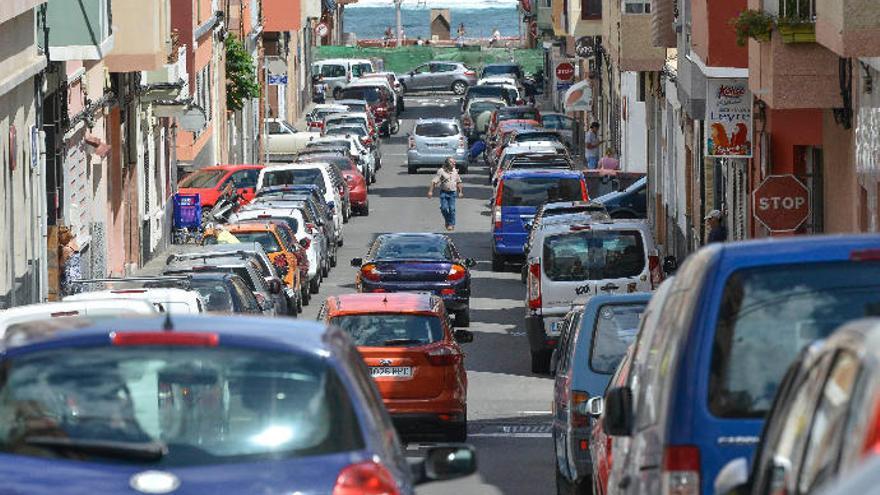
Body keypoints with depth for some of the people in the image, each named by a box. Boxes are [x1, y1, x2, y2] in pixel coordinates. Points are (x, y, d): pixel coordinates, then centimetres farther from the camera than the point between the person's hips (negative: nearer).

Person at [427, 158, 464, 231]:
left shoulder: (455, 171, 8)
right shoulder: (441, 171, -7)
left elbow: (458, 182, 20)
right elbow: (434, 181, -9)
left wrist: (460, 192, 19)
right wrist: (430, 191, -15)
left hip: (452, 192, 3)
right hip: (444, 192, -3)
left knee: (452, 209, -2)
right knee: (444, 208, -7)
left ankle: (451, 224, 7)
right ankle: (447, 221, 17)